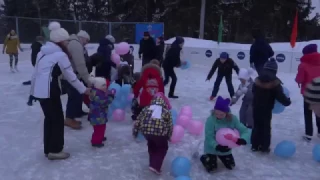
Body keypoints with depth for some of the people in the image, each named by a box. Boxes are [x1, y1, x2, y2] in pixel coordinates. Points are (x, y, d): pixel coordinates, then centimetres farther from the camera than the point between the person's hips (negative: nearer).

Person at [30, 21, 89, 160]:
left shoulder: (44, 52, 15)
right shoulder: (61, 55, -10)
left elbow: (37, 72, 16)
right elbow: (70, 76, -8)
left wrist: (33, 93, 21)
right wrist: (83, 89, 3)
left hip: (38, 89, 9)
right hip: (49, 90, -9)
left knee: (49, 118, 18)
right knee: (57, 119, 3)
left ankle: (48, 149, 28)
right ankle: (55, 150, 12)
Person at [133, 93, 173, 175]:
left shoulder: (147, 108, 20)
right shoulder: (166, 111, 14)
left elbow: (138, 120, 19)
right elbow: (170, 125, 10)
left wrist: (135, 132, 27)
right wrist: (169, 136, 23)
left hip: (146, 130, 4)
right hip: (160, 132, -3)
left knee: (151, 145, 33)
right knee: (162, 148, 21)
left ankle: (152, 164, 37)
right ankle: (155, 166, 9)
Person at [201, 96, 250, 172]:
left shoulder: (233, 119, -18)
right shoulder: (210, 120, -28)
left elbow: (245, 131, -20)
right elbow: (209, 138, -25)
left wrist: (242, 140, -42)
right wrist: (217, 146, -41)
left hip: (225, 148, 4)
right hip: (212, 148, -4)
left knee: (231, 166, 16)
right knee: (211, 169, -5)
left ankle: (221, 156, 43)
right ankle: (204, 158, 26)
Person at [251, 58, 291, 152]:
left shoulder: (257, 81, 0)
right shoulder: (275, 83, -17)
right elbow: (280, 96, -17)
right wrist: (287, 101, 0)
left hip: (256, 108, 4)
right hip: (266, 110, -4)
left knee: (256, 126, 14)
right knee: (266, 127, 8)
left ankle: (255, 145, 19)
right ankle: (265, 147, 15)